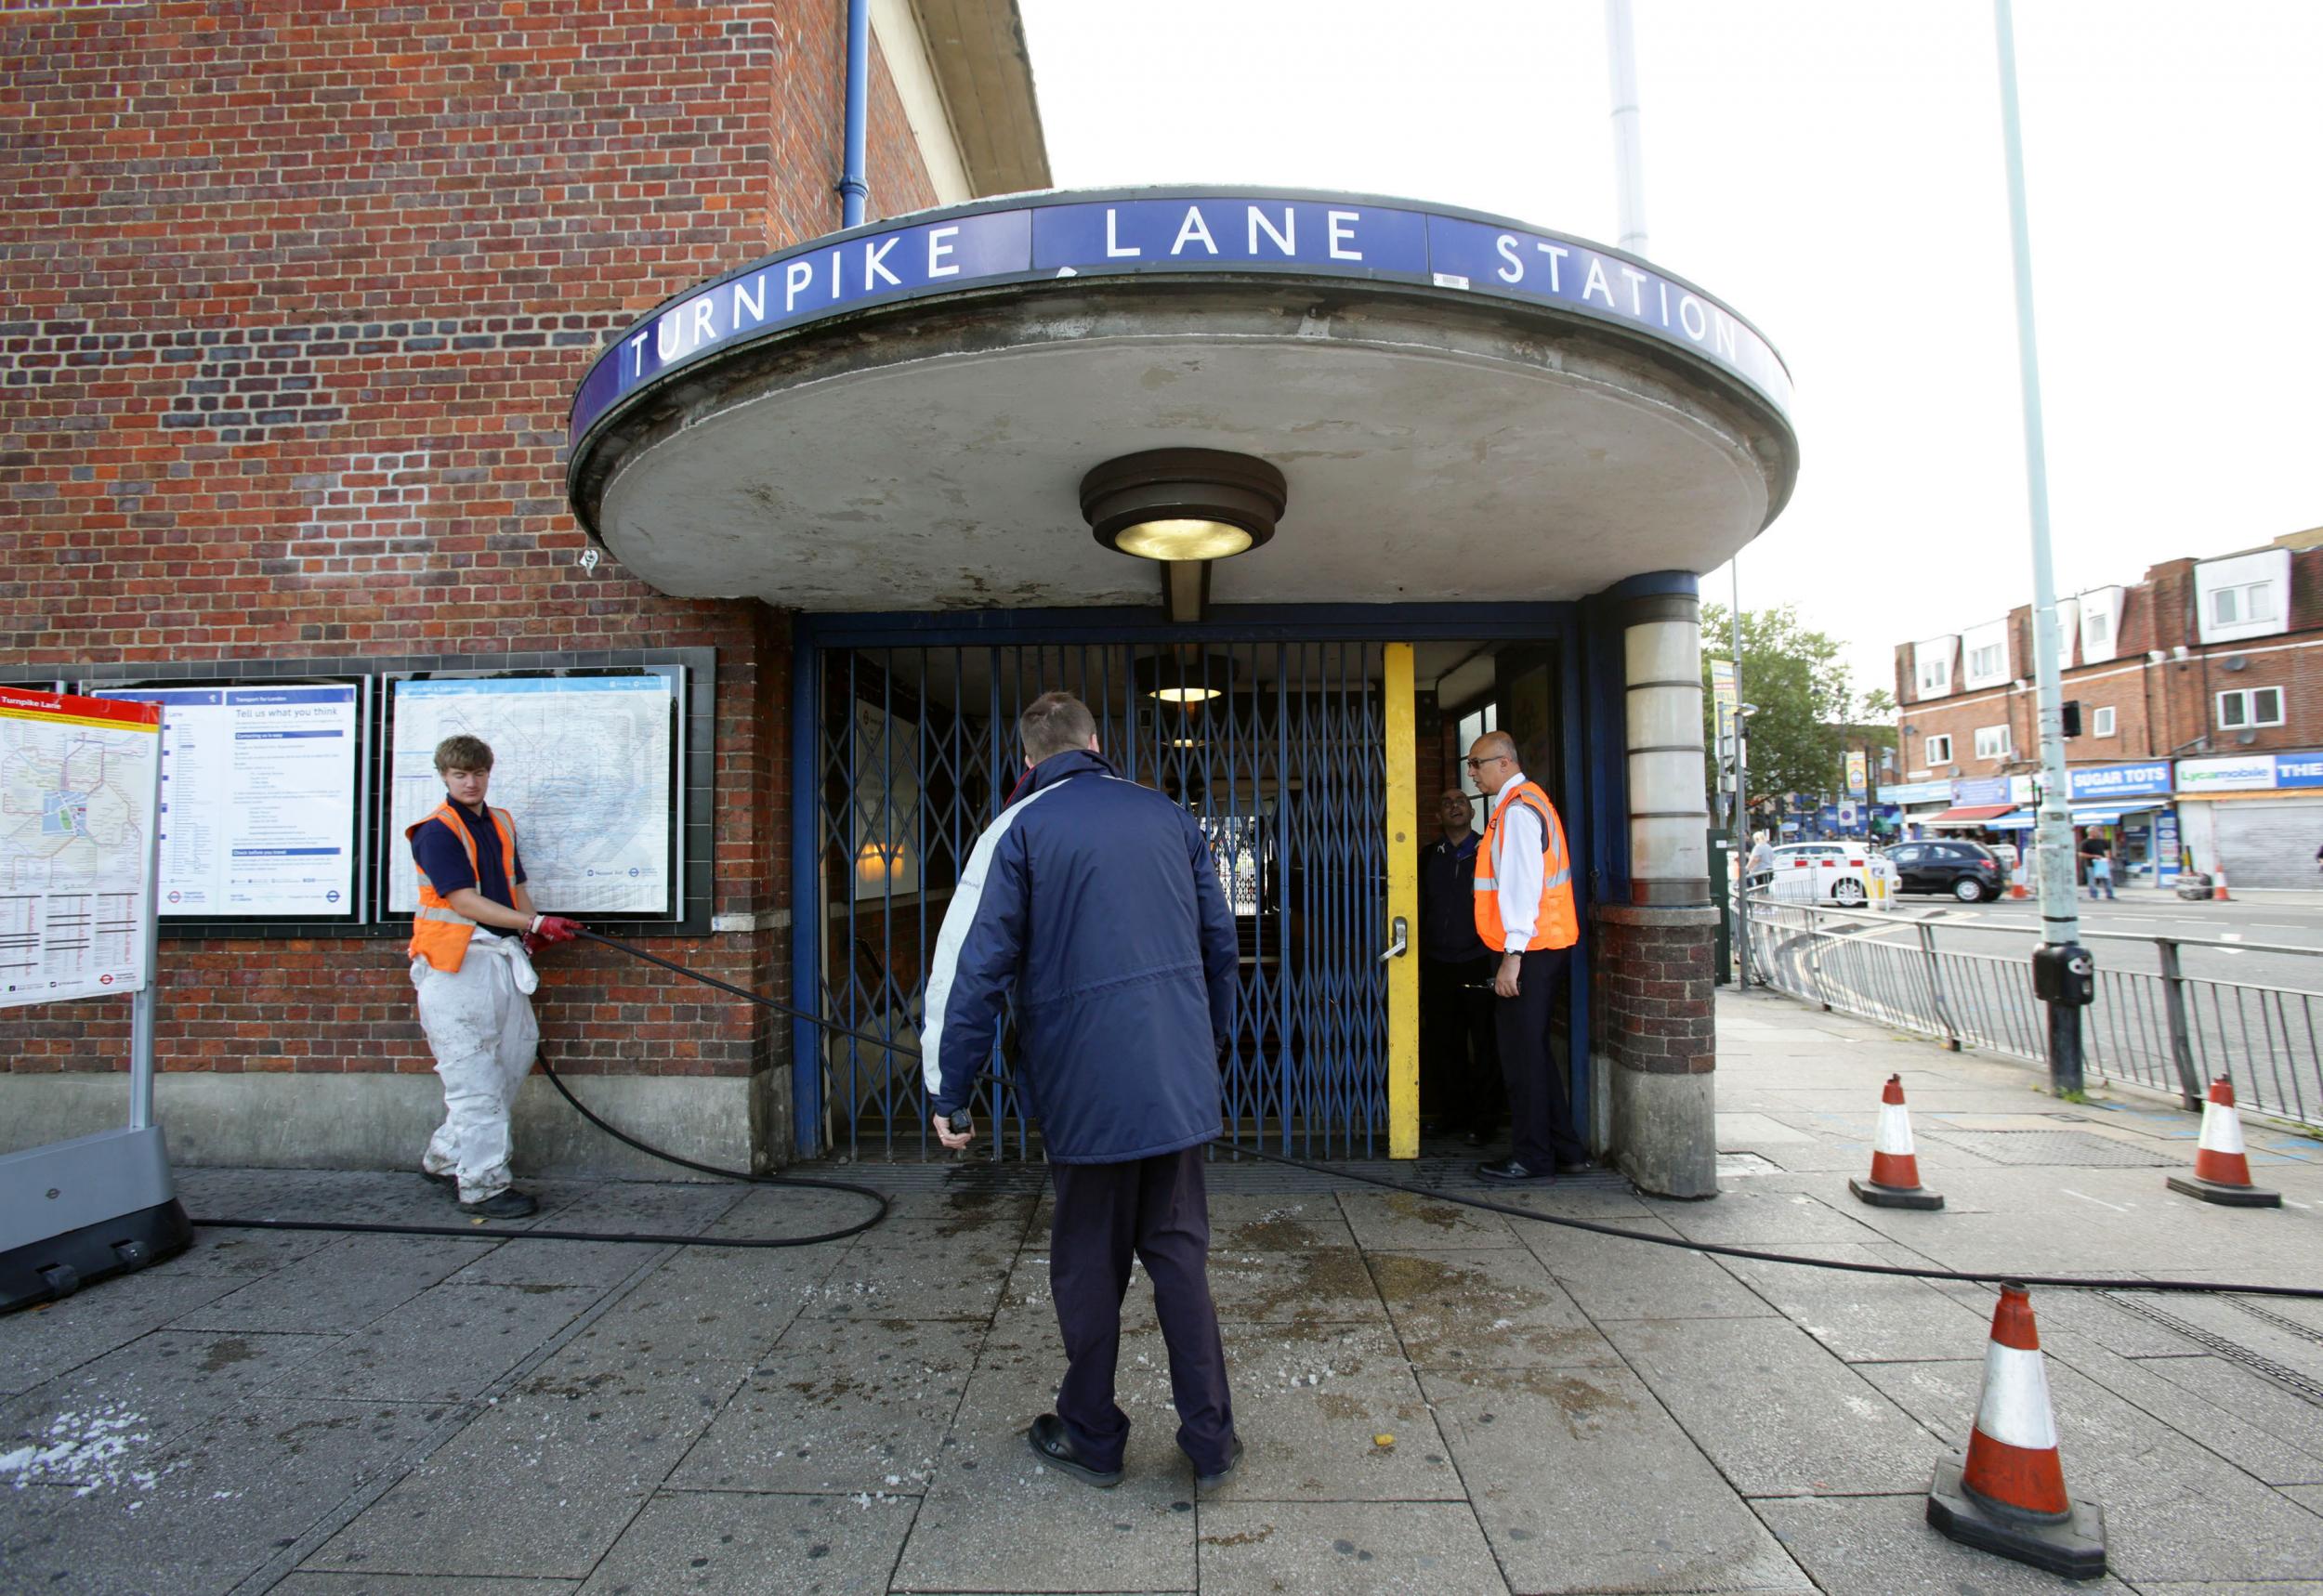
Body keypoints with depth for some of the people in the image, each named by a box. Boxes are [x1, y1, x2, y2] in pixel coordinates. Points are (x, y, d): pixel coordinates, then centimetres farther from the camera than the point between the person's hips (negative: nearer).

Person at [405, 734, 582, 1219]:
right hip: (456, 963, -8)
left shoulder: (501, 824, 15)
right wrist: (535, 923, -21)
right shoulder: (436, 831, -9)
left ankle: (445, 1157, 28)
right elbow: (464, 901, -16)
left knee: (515, 1056, 12)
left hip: (500, 957, 8)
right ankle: (481, 1185, 5)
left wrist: (532, 934, 3)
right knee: (474, 1075, -4)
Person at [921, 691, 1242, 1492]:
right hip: (1179, 1081, 4)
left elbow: (972, 967, -10)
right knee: (1179, 1251, 15)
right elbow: (1219, 941, 12)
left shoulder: (1019, 829, -5)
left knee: (1089, 1266, 13)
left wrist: (949, 1091, -2)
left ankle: (1092, 1438, 29)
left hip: (1085, 1088, -3)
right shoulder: (1169, 816, 7)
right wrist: (1212, 1041, 25)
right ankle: (1210, 1438, 20)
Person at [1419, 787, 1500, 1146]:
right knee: (1442, 1046, 7)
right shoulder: (1429, 857, 12)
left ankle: (1483, 1122, 14)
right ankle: (1453, 1116, 21)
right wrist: (1417, 960, 10)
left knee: (1485, 1047, 2)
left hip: (1480, 965, -3)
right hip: (1438, 968, 3)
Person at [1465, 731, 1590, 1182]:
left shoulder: (1517, 810, -15)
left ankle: (1533, 1158, 8)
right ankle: (1564, 1150, 23)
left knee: (1522, 1053, -2)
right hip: (1545, 944, 10)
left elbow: (1522, 885, -21)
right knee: (1530, 1050, 16)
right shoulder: (1528, 802, 17)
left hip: (1528, 949, -10)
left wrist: (1513, 954, -22)